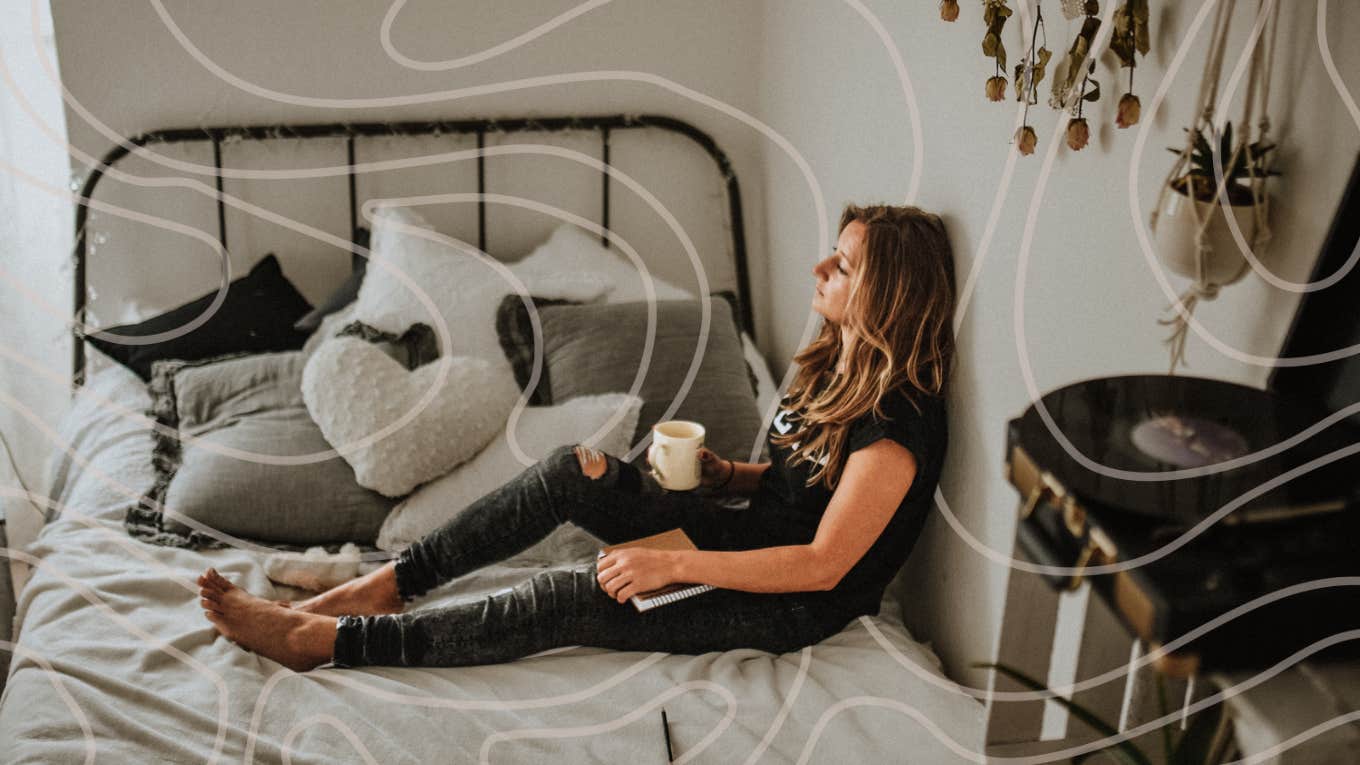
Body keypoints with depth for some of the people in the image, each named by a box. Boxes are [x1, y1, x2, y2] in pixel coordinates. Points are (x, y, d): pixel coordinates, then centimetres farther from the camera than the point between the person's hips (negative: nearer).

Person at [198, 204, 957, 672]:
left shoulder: (895, 427, -24)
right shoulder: (834, 364, 5)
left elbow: (823, 565, -26)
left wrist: (674, 564, -28)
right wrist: (728, 473, -4)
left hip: (797, 607, -8)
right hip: (752, 536, 8)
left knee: (575, 598, -24)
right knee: (575, 471, -12)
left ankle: (323, 639, -17)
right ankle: (387, 584, -8)